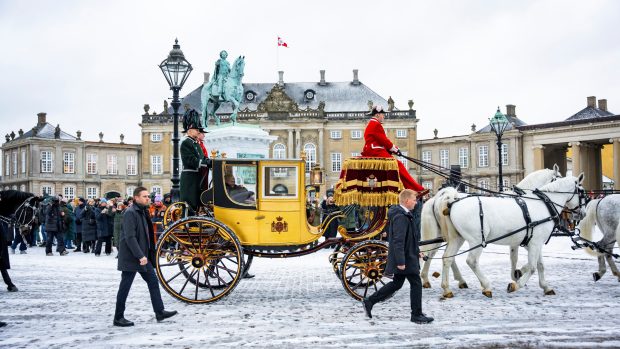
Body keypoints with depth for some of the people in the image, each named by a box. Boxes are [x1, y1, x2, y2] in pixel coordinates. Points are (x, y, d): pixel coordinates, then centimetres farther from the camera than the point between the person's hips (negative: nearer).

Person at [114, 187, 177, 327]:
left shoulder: (143, 211, 13)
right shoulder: (130, 213, -16)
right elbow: (130, 237, -23)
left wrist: (146, 254, 16)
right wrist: (140, 256, -26)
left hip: (143, 255, 9)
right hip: (131, 257, -9)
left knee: (153, 281, 9)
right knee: (125, 286, 0)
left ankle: (159, 312, 14)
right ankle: (118, 318, 9)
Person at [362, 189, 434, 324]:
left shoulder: (403, 214, 13)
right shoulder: (401, 217, -21)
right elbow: (398, 241, -25)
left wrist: (416, 251, 26)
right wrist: (400, 261, -27)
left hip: (405, 257, 11)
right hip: (405, 259, -11)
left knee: (397, 283, 17)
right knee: (416, 283, 1)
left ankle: (369, 301, 19)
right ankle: (417, 315, 11)